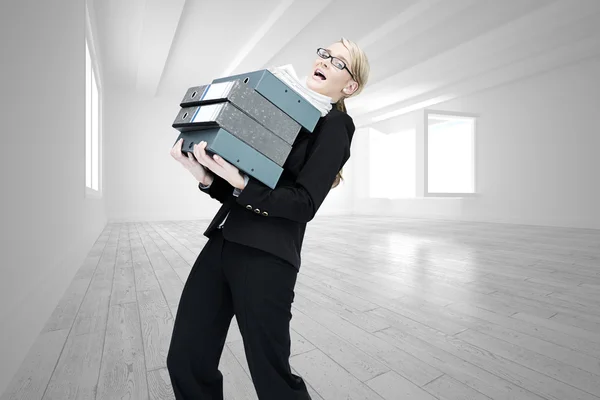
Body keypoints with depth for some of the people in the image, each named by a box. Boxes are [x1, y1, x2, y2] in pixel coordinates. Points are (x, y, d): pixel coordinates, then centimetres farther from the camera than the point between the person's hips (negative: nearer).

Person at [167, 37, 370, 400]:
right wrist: (206, 176, -3)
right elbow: (239, 191, 15)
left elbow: (304, 204, -11)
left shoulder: (334, 126, 1)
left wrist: (240, 183, -22)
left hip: (266, 255, -6)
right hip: (222, 242, 7)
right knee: (185, 362, 12)